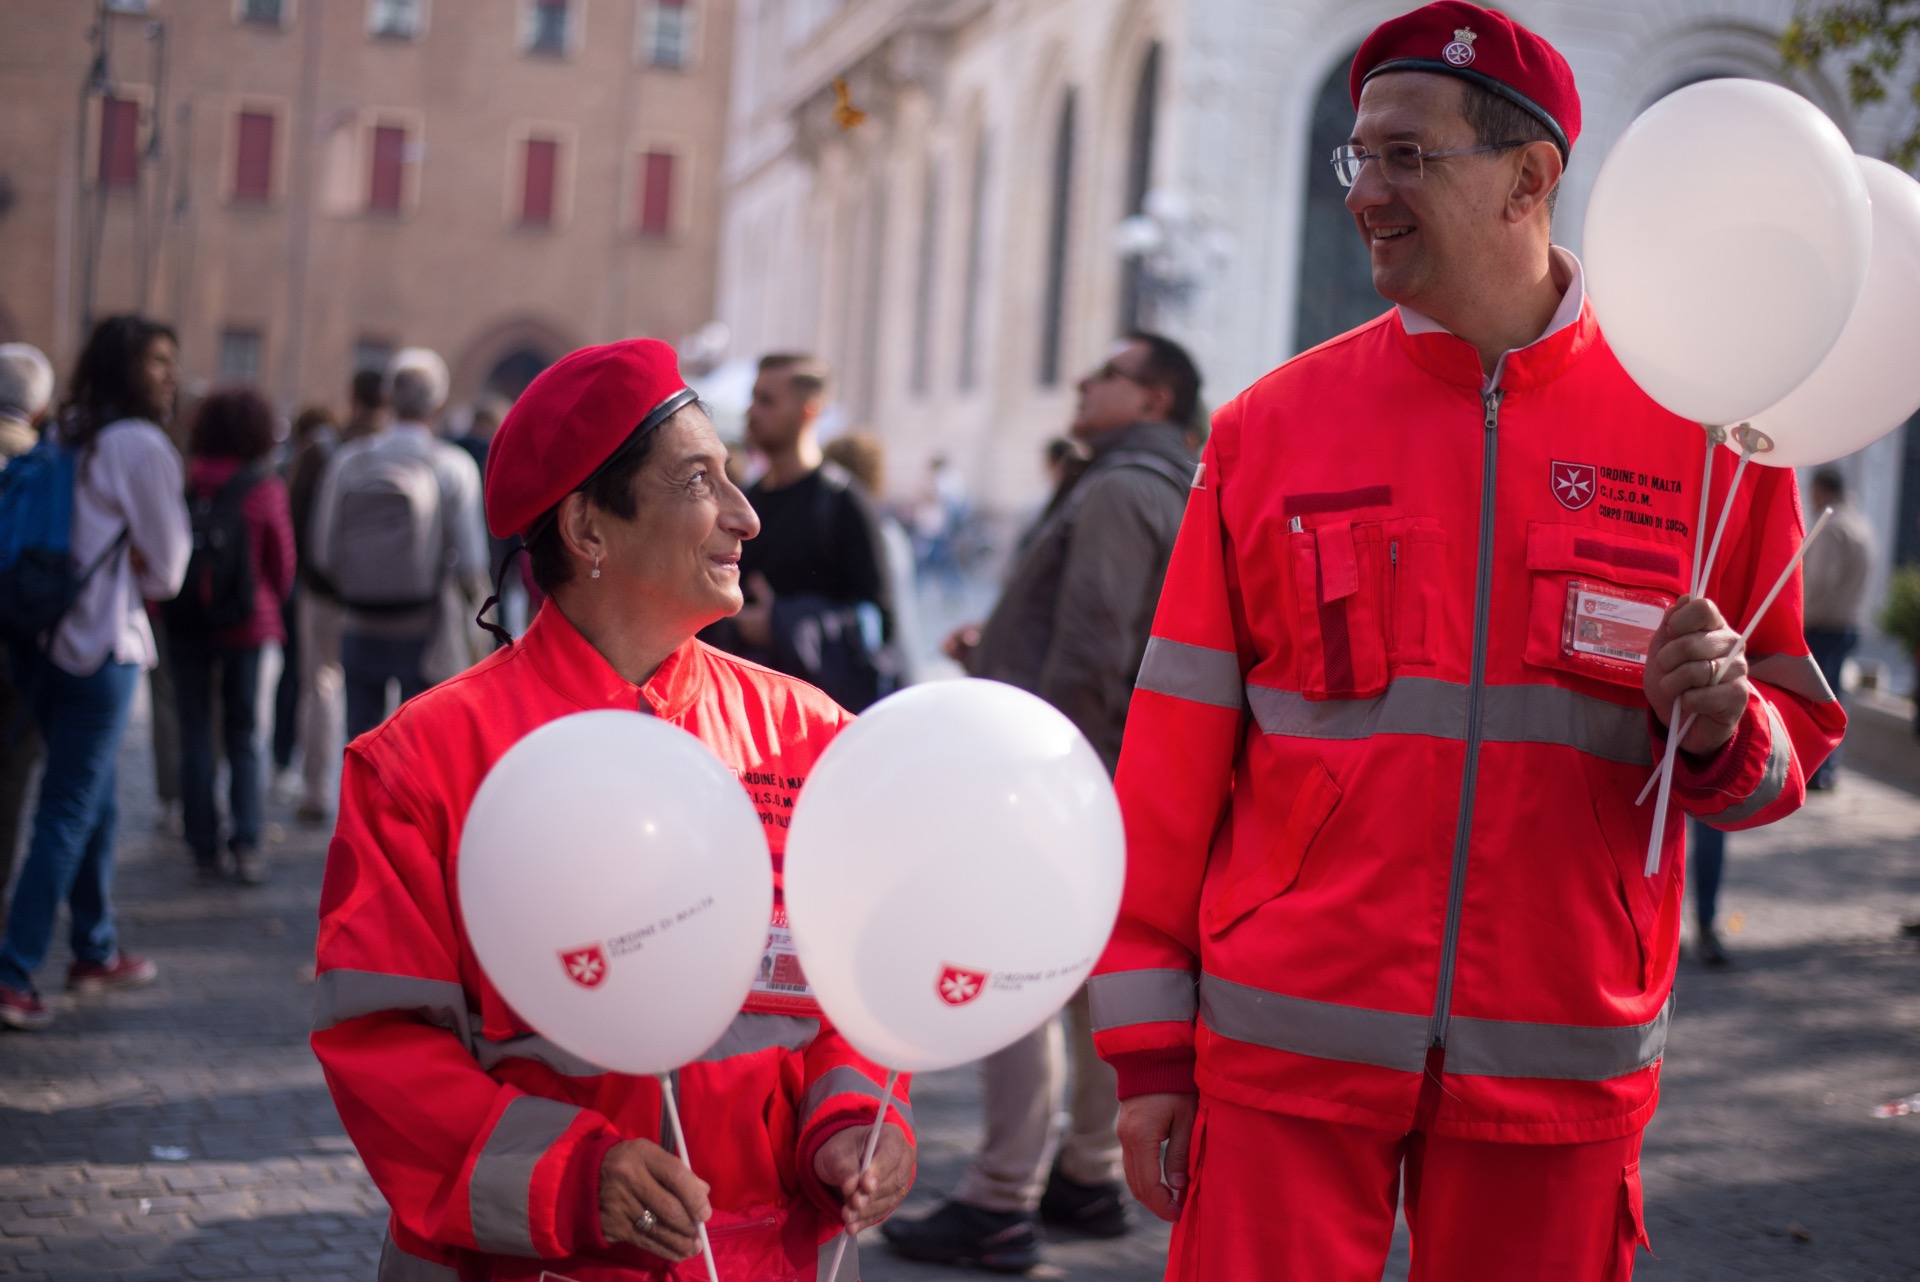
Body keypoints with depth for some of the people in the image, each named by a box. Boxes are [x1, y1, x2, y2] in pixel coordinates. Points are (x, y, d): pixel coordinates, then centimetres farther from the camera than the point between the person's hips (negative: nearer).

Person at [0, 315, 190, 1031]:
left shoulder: (65, 436, 11)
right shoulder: (141, 445, -12)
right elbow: (166, 565, -5)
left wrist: (118, 574, 8)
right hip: (101, 647, -8)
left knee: (95, 802, 18)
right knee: (68, 810, -4)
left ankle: (95, 952, 29)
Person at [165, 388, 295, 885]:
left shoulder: (182, 484, -5)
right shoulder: (264, 488, -7)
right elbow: (282, 562, 0)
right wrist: (271, 603, 19)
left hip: (185, 623, 1)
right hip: (245, 622, -1)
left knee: (195, 735, 7)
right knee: (242, 736, 10)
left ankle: (205, 850, 6)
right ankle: (246, 845, -2)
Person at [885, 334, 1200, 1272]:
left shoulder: (1118, 492, -14)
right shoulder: (1171, 493, 19)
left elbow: (1090, 654, -22)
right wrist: (995, 652, 16)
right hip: (1116, 774, 11)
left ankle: (999, 1206, -7)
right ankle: (1090, 1177, 23)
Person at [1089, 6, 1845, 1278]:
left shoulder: (1703, 432, 0)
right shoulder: (1273, 425, 1)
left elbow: (1792, 740, 7)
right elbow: (1176, 751, 2)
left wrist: (1724, 730, -16)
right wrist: (1148, 1043, 1)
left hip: (1560, 1066, 1)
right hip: (1289, 1048, 0)